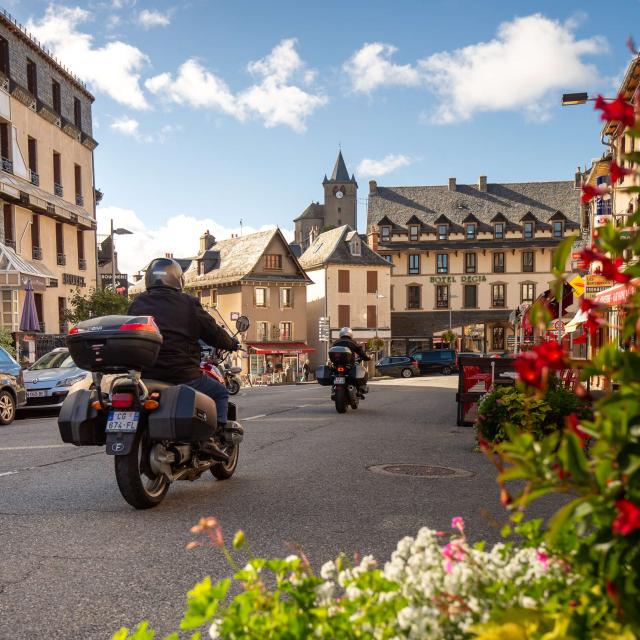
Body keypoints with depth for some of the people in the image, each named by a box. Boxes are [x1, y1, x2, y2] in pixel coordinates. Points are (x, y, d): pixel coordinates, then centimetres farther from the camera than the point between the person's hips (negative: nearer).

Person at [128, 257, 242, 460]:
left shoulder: (136, 304, 11)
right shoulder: (187, 303, -2)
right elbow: (213, 333, 4)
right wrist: (232, 344, 24)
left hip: (144, 374, 5)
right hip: (182, 374, -5)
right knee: (220, 392, 17)